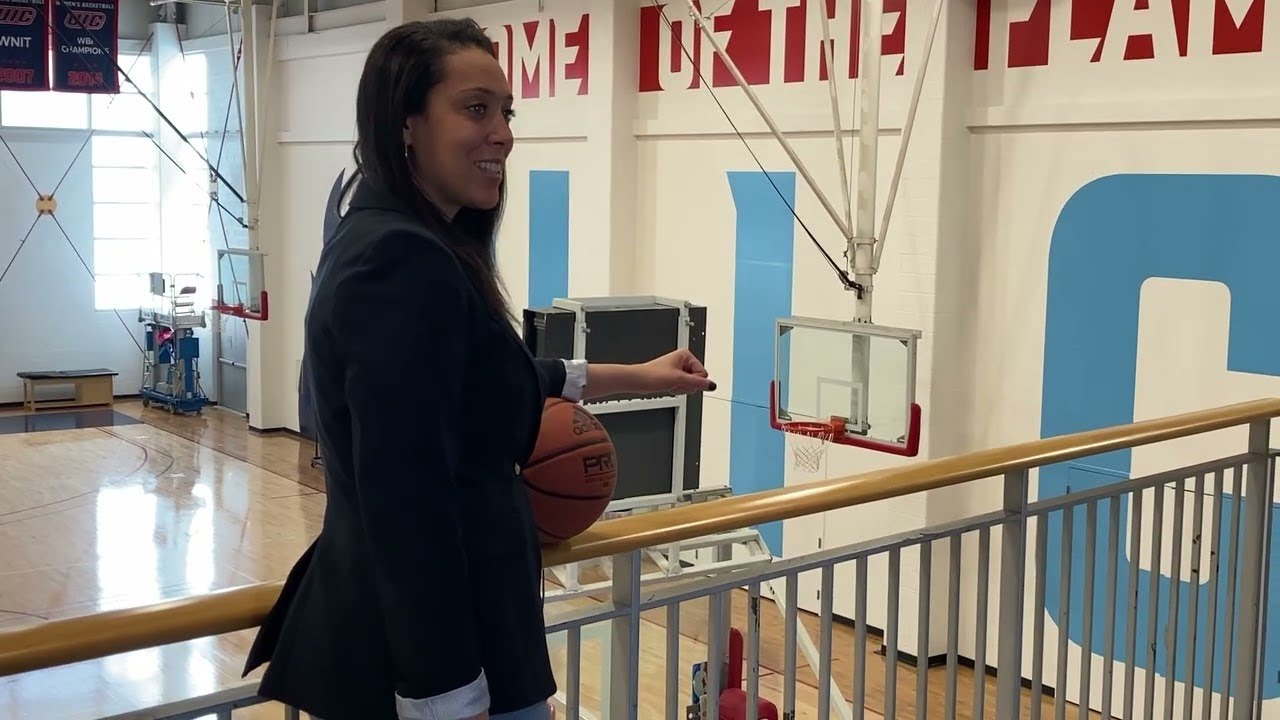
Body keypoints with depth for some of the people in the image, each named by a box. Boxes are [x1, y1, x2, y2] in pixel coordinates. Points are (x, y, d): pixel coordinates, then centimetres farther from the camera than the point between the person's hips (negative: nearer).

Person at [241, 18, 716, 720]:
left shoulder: (382, 243, 11)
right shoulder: (404, 262, -22)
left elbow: (483, 387, 25)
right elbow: (409, 507, -27)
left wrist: (632, 377, 31)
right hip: (423, 659, -10)